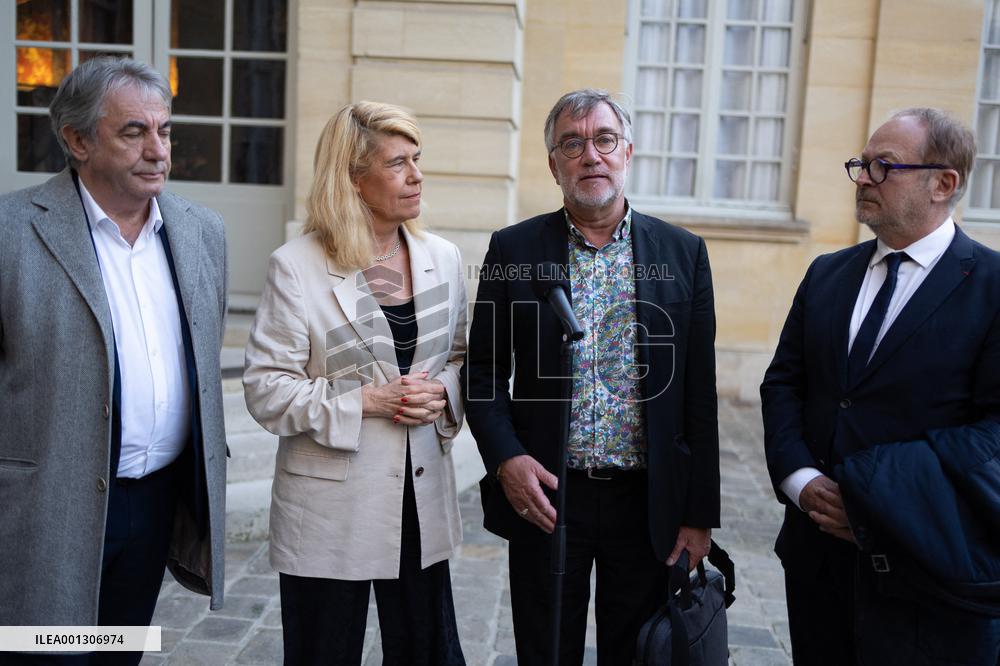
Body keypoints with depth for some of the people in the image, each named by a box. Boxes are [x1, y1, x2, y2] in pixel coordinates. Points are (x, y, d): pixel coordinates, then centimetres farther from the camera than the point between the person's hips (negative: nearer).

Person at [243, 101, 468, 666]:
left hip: (422, 501, 4)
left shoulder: (443, 258, 4)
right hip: (331, 509, -3)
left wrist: (442, 393, -7)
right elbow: (266, 389, -11)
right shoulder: (297, 266, -10)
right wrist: (365, 401, -19)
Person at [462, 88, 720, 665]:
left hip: (650, 503, 1)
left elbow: (699, 393, 1)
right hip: (544, 495, 0)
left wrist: (700, 513, 0)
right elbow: (484, 370, 3)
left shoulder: (684, 252, 1)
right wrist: (505, 458, -13)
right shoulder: (514, 249, 0)